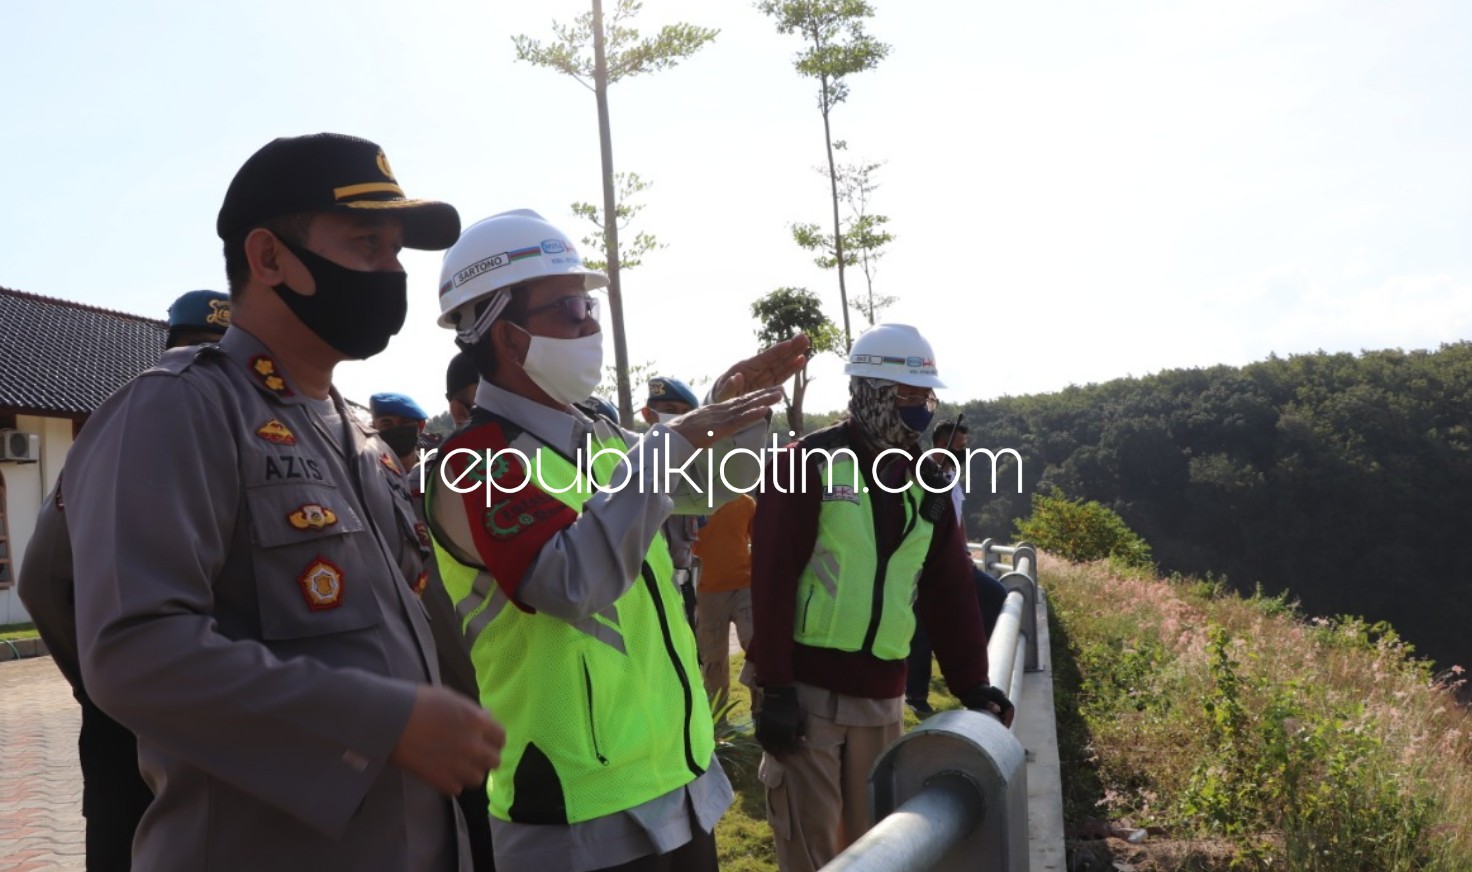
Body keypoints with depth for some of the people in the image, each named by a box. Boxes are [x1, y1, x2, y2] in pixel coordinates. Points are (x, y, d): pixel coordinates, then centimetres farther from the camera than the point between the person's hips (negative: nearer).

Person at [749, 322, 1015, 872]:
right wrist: (775, 688, -15)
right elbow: (772, 582, -12)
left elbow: (950, 592, 10)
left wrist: (970, 683, 3)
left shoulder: (924, 484, 10)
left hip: (882, 696, 6)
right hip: (807, 691, -5)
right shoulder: (807, 465, -8)